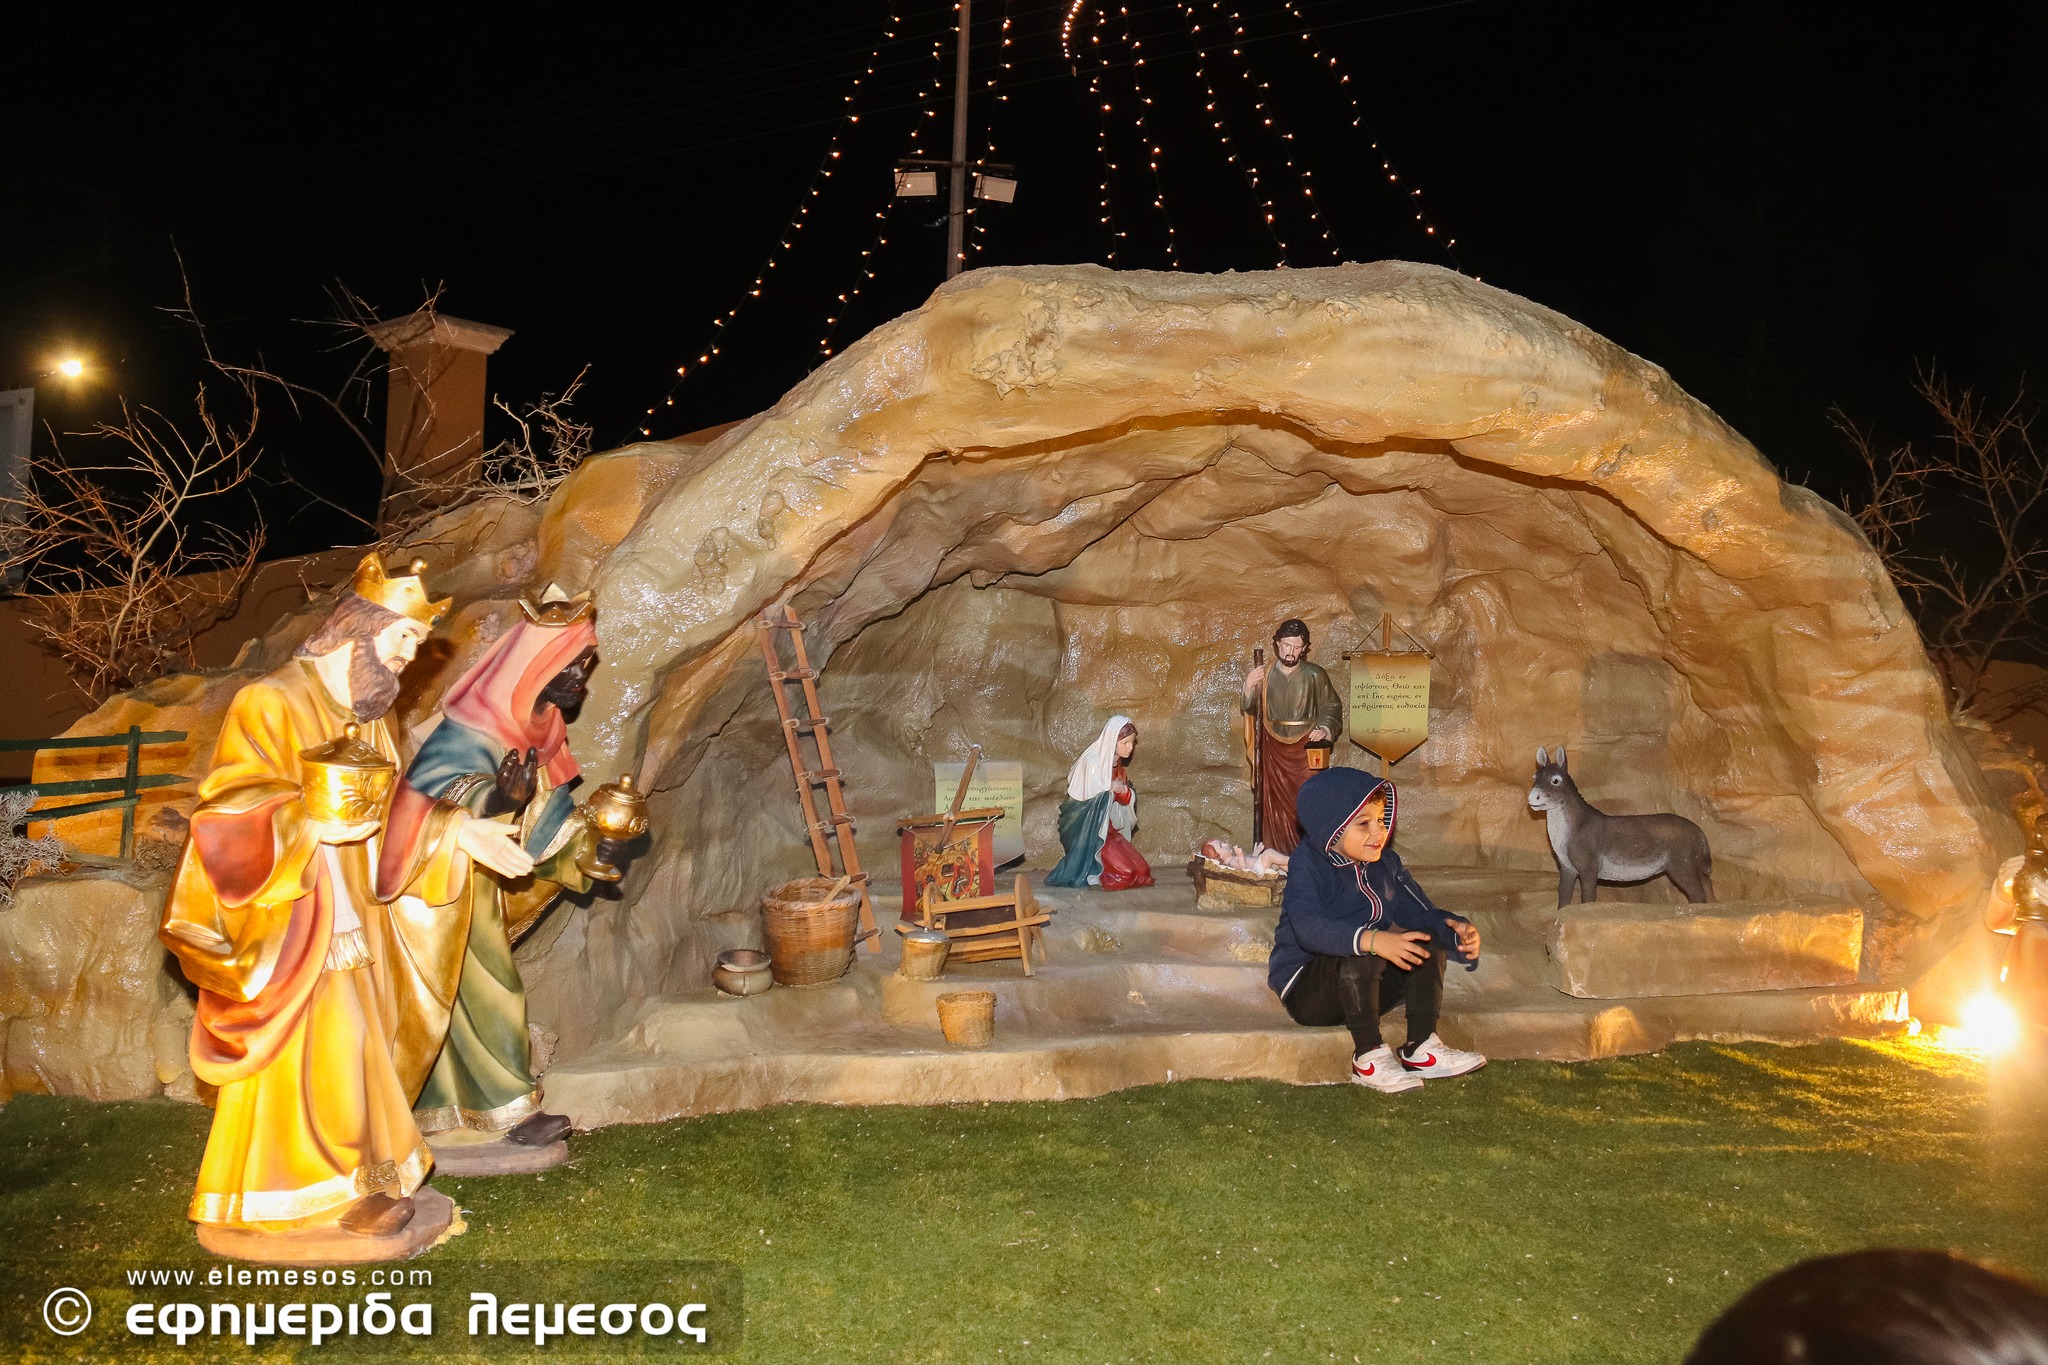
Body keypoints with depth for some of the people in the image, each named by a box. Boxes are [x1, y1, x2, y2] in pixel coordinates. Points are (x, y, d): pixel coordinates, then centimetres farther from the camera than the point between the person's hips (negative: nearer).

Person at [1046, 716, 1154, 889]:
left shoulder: (1116, 764, 8)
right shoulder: (1093, 764, -19)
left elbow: (1127, 801, 9)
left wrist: (1123, 791, -11)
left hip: (1109, 831, 9)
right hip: (1091, 834, -8)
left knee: (1141, 871, -1)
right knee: (1125, 873, -20)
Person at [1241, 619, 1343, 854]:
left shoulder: (1314, 675, -1)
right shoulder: (1264, 673, 5)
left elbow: (1332, 707, 4)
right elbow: (1249, 709, 7)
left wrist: (1324, 729, -14)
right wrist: (1248, 687, -11)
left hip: (1306, 747, -2)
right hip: (1273, 748, 2)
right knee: (1276, 804, 2)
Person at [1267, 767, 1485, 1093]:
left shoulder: (1386, 864, 5)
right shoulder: (1307, 864, -17)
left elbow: (1420, 912, 3)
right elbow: (1308, 928, -33)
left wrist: (1456, 929, -20)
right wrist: (1372, 940, -48)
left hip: (1363, 988, 7)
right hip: (1307, 988, -7)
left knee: (1430, 943, -9)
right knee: (1361, 956, -34)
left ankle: (1421, 1048, -7)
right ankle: (1369, 1057, -22)